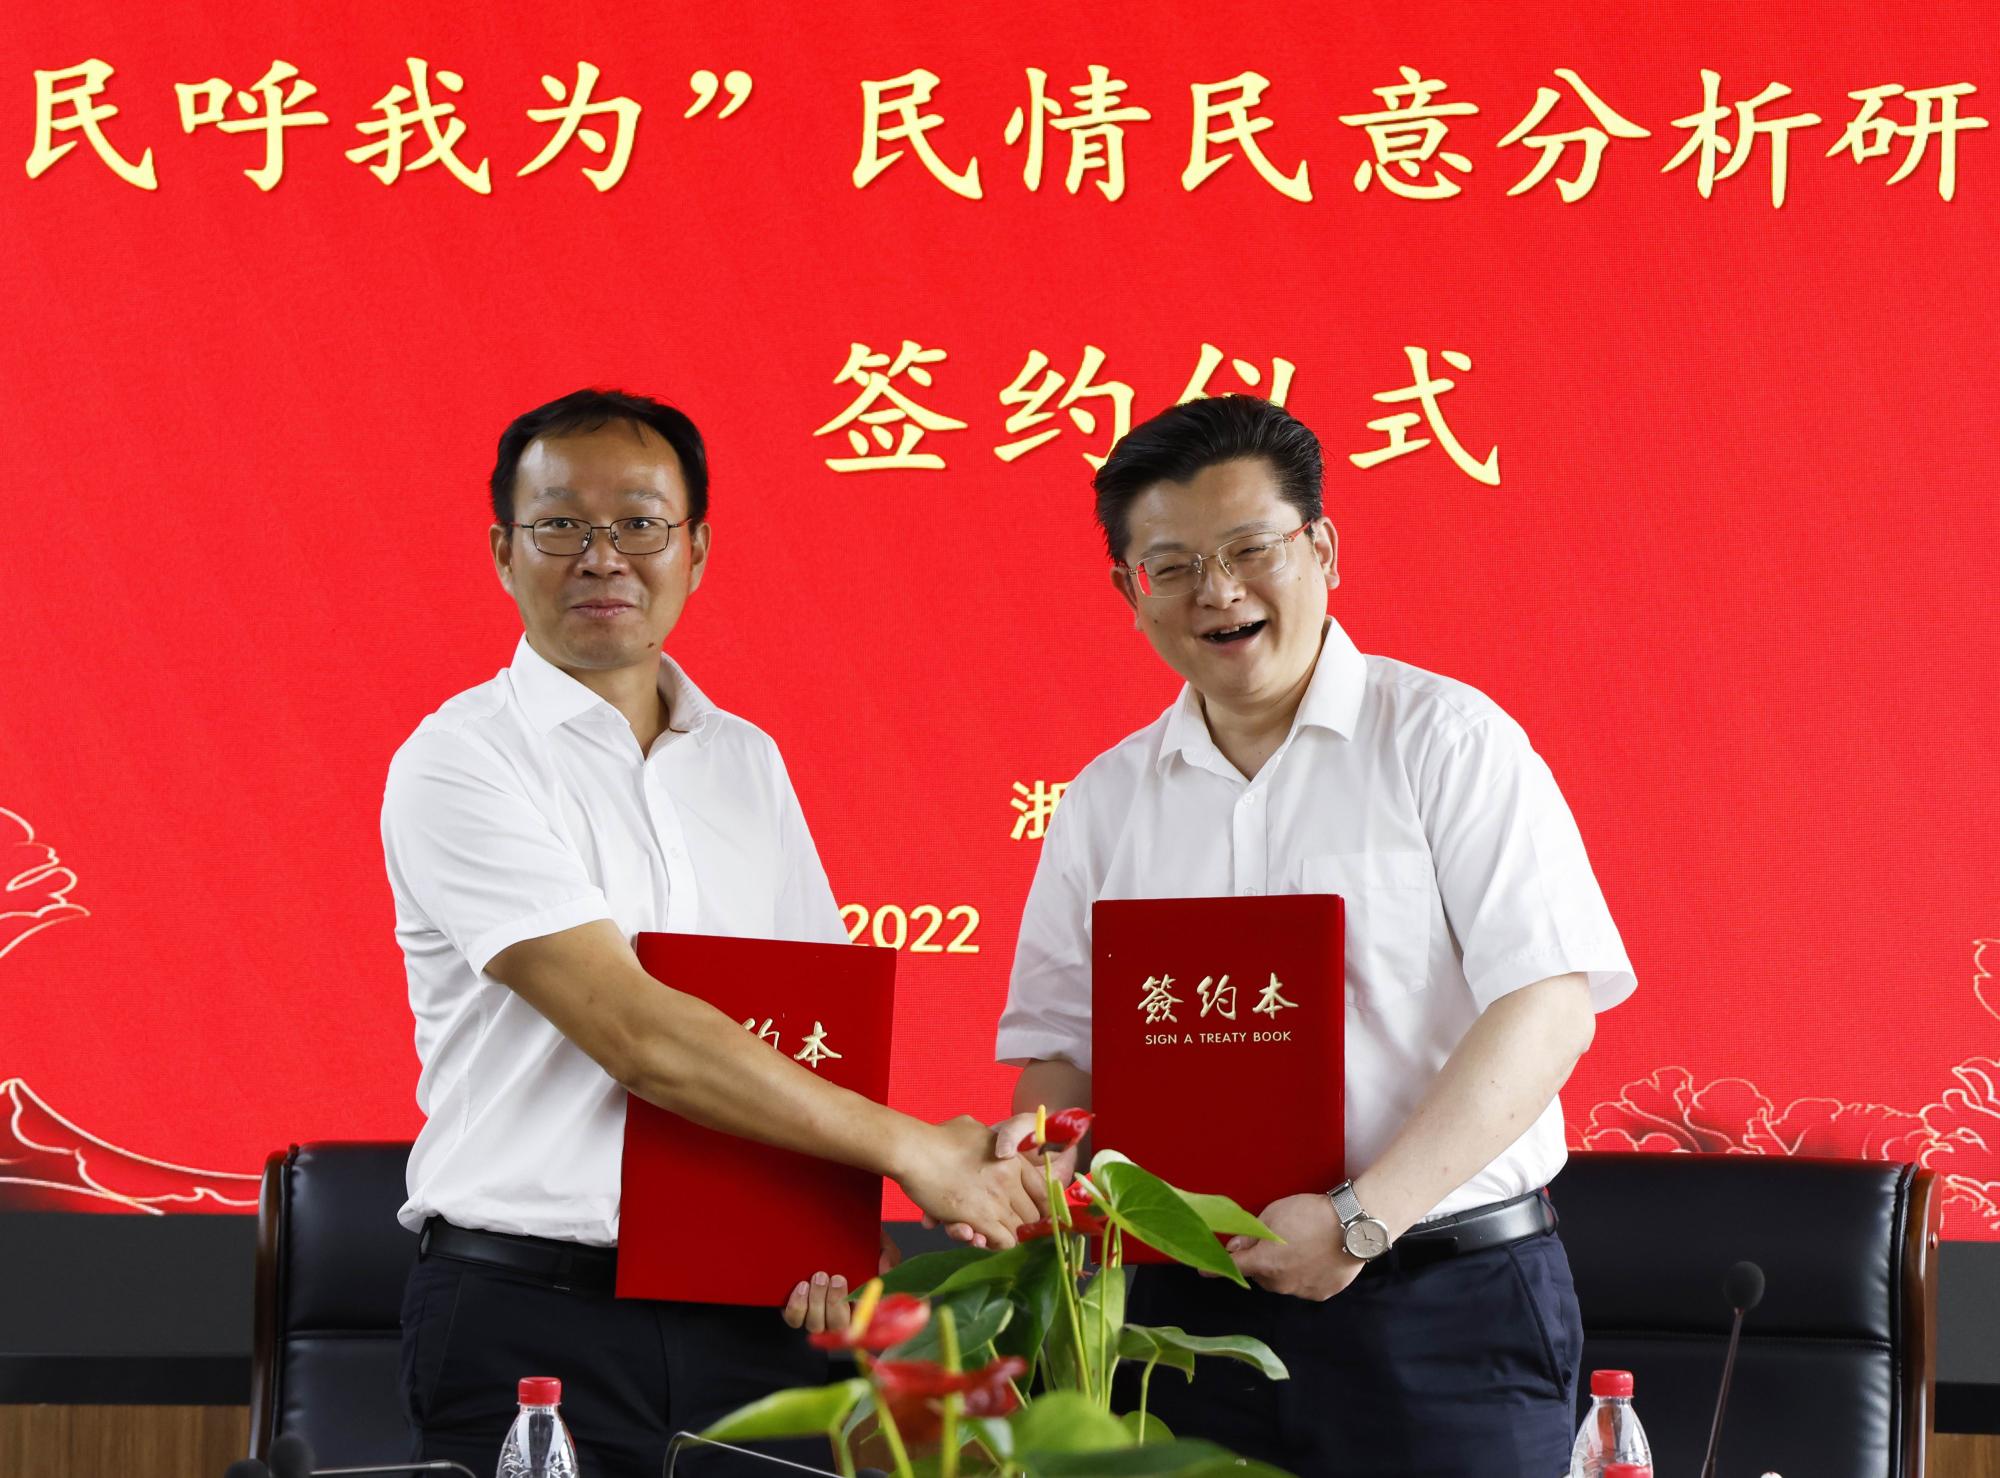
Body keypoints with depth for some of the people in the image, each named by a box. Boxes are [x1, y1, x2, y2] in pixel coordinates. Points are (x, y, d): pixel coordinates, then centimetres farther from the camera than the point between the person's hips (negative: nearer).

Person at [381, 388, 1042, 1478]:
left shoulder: (744, 761, 14)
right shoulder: (460, 763, -7)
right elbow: (638, 1038, -16)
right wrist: (909, 1148, -13)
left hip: (741, 1322, 5)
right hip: (531, 1319, -5)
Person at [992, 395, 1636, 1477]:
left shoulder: (1445, 740, -3)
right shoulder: (1105, 802, 12)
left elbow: (1549, 1009, -11)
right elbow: (1059, 1044, 15)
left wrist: (1363, 1217, -19)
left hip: (1443, 1306, -4)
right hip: (1194, 1316, 4)